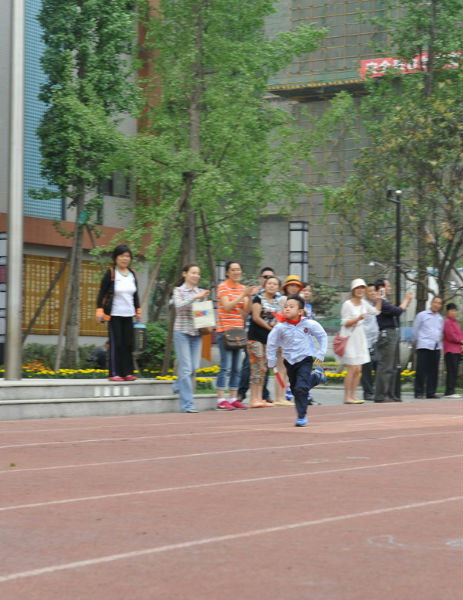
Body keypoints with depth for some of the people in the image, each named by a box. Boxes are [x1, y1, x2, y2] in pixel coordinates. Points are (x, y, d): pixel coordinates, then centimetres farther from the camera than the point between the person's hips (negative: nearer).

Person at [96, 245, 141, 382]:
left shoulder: (132, 274, 11)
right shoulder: (110, 274, -5)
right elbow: (101, 293, -5)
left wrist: (137, 311, 19)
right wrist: (99, 310, -12)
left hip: (128, 315, 5)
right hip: (114, 315, -5)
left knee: (128, 344, 3)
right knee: (116, 344, -7)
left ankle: (127, 372, 8)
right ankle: (114, 373, -3)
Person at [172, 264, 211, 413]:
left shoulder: (201, 292, 13)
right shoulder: (178, 290, 1)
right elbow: (179, 306, -15)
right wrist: (195, 297, -21)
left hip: (197, 333, 5)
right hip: (182, 332, -5)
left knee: (194, 368, 2)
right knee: (186, 368, -8)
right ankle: (187, 404, -9)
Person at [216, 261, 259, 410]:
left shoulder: (243, 288, 14)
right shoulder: (223, 287, -4)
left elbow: (246, 311, 8)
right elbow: (227, 307, -14)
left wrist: (250, 297, -7)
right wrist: (243, 295, -19)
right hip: (225, 330, -6)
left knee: (236, 368, 8)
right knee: (226, 367, -11)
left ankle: (234, 398, 12)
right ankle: (221, 400, -10)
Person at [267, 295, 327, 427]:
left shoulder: (309, 324, -15)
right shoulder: (280, 327, -13)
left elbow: (322, 336, 1)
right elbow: (271, 344, 0)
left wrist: (321, 354, 1)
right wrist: (271, 362, 4)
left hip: (305, 358, -3)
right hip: (290, 360, 3)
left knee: (301, 388, -16)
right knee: (295, 389, 14)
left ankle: (302, 416, -4)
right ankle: (316, 376, 37)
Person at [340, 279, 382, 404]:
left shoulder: (364, 303, 10)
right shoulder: (347, 304, -9)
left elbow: (376, 311, 25)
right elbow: (345, 323, -11)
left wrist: (379, 300, 12)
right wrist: (358, 318, -23)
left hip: (360, 338, 7)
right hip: (349, 337, -7)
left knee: (358, 370, 5)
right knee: (353, 368, -12)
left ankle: (353, 396, 10)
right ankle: (347, 397, -7)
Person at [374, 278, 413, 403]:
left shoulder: (386, 302, 20)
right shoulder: (381, 302, -13)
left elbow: (398, 312, 24)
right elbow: (398, 311, -18)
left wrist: (407, 301, 18)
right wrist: (406, 300, -3)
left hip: (394, 334, 11)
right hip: (387, 335, -11)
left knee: (392, 367, 13)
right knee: (385, 367, -10)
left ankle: (390, 394, 17)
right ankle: (380, 396, -8)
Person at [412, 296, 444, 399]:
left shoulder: (440, 318, 18)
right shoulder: (422, 315, 4)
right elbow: (415, 331, 6)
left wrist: (439, 344, 17)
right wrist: (416, 343, 9)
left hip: (436, 348, 5)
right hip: (424, 347, -5)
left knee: (433, 371, 4)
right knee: (421, 370, -7)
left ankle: (431, 392, 9)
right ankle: (419, 392, -4)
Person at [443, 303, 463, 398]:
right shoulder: (447, 322, -8)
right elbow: (451, 336, -16)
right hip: (450, 351, -9)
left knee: (455, 372, 9)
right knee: (451, 372, -12)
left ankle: (451, 391, 12)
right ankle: (449, 392, -12)